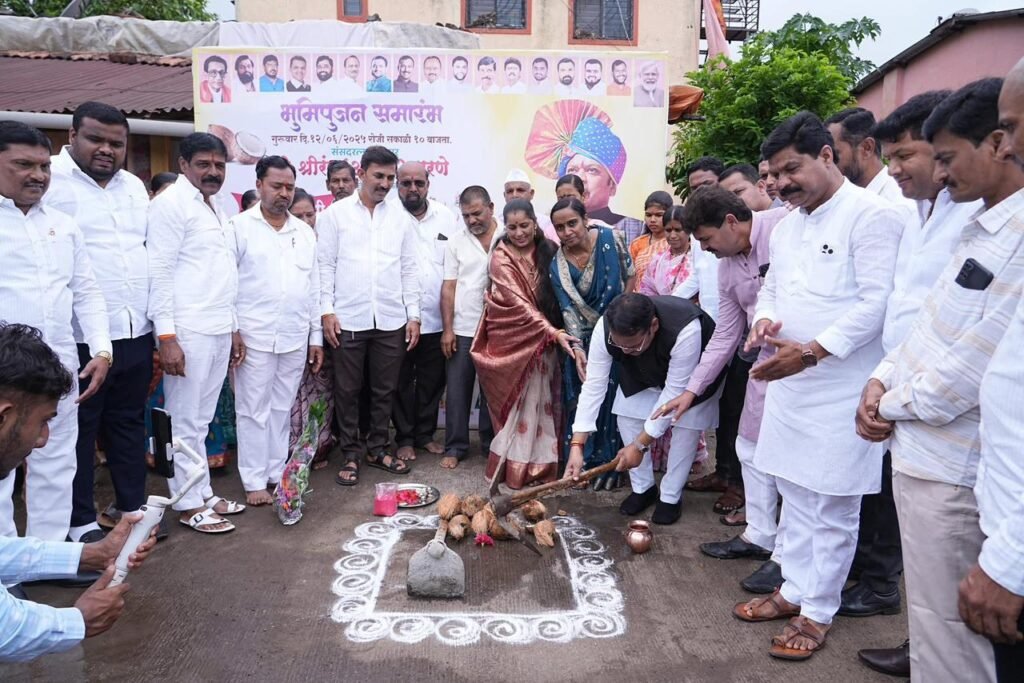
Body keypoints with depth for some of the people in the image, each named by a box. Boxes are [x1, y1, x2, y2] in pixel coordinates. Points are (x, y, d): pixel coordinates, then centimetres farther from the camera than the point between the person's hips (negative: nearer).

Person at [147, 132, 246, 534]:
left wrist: (233, 328, 17)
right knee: (186, 421, 1)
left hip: (218, 332, 8)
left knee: (202, 420, 14)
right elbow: (158, 272, -13)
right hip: (187, 332, -8)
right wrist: (166, 336, -18)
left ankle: (203, 493, 23)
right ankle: (189, 505, 11)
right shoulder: (171, 203, -7)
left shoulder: (214, 208, 17)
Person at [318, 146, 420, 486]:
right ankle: (350, 454, 19)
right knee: (347, 390, 6)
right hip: (348, 318, -2)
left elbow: (409, 269, 9)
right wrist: (327, 310, -7)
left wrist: (413, 315, 4)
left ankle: (378, 449, 25)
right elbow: (325, 265, 0)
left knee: (385, 390, 10)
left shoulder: (401, 217, 9)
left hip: (391, 319, 2)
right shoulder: (335, 213, 2)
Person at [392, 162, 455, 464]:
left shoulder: (445, 216, 5)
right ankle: (404, 438, 24)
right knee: (402, 382, 10)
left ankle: (425, 433, 29)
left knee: (432, 381, 13)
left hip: (436, 317, 3)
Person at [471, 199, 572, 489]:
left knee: (542, 400, 7)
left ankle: (542, 464, 19)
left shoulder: (547, 250, 4)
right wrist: (554, 332, -25)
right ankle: (517, 469, 11)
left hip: (542, 340, 4)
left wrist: (555, 332, -2)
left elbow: (556, 292, 10)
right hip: (514, 340, -4)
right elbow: (520, 304, -18)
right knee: (521, 402, -1)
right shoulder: (501, 259, -10)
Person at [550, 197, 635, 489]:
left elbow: (630, 276, 0)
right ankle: (583, 462, 19)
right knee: (581, 398, 4)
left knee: (611, 397, 2)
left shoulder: (610, 238, -11)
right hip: (584, 339, 2)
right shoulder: (557, 265, -8)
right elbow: (568, 309, -12)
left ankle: (608, 464, 14)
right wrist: (577, 349, -23)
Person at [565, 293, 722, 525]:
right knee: (628, 416, -6)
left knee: (686, 426, -11)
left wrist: (640, 445, -36)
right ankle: (643, 488, 15)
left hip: (693, 373, -3)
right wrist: (577, 445, -35)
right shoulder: (604, 328, -36)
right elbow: (593, 384, -30)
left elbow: (674, 392, -38)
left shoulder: (686, 331, -47)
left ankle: (670, 496, 10)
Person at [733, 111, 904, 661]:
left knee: (832, 507, 4)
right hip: (788, 382, 8)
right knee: (795, 495, 17)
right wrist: (764, 320, -2)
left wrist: (811, 351, -22)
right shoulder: (787, 225, 14)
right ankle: (796, 589, 32)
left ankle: (819, 611, 19)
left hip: (841, 388, -7)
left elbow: (877, 301, -18)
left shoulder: (872, 215, -11)